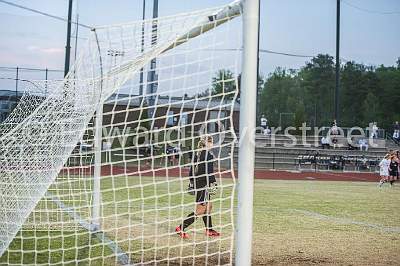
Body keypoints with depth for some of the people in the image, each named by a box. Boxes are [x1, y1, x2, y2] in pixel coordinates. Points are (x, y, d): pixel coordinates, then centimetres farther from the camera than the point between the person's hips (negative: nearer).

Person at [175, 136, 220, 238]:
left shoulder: (197, 154, 11)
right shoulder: (209, 155, -14)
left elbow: (192, 169, 15)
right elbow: (209, 171, -20)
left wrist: (192, 181, 21)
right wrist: (212, 183, -16)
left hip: (197, 183, 10)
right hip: (203, 184, -10)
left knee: (208, 206, 20)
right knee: (200, 210, -6)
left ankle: (209, 230, 27)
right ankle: (180, 228, -8)